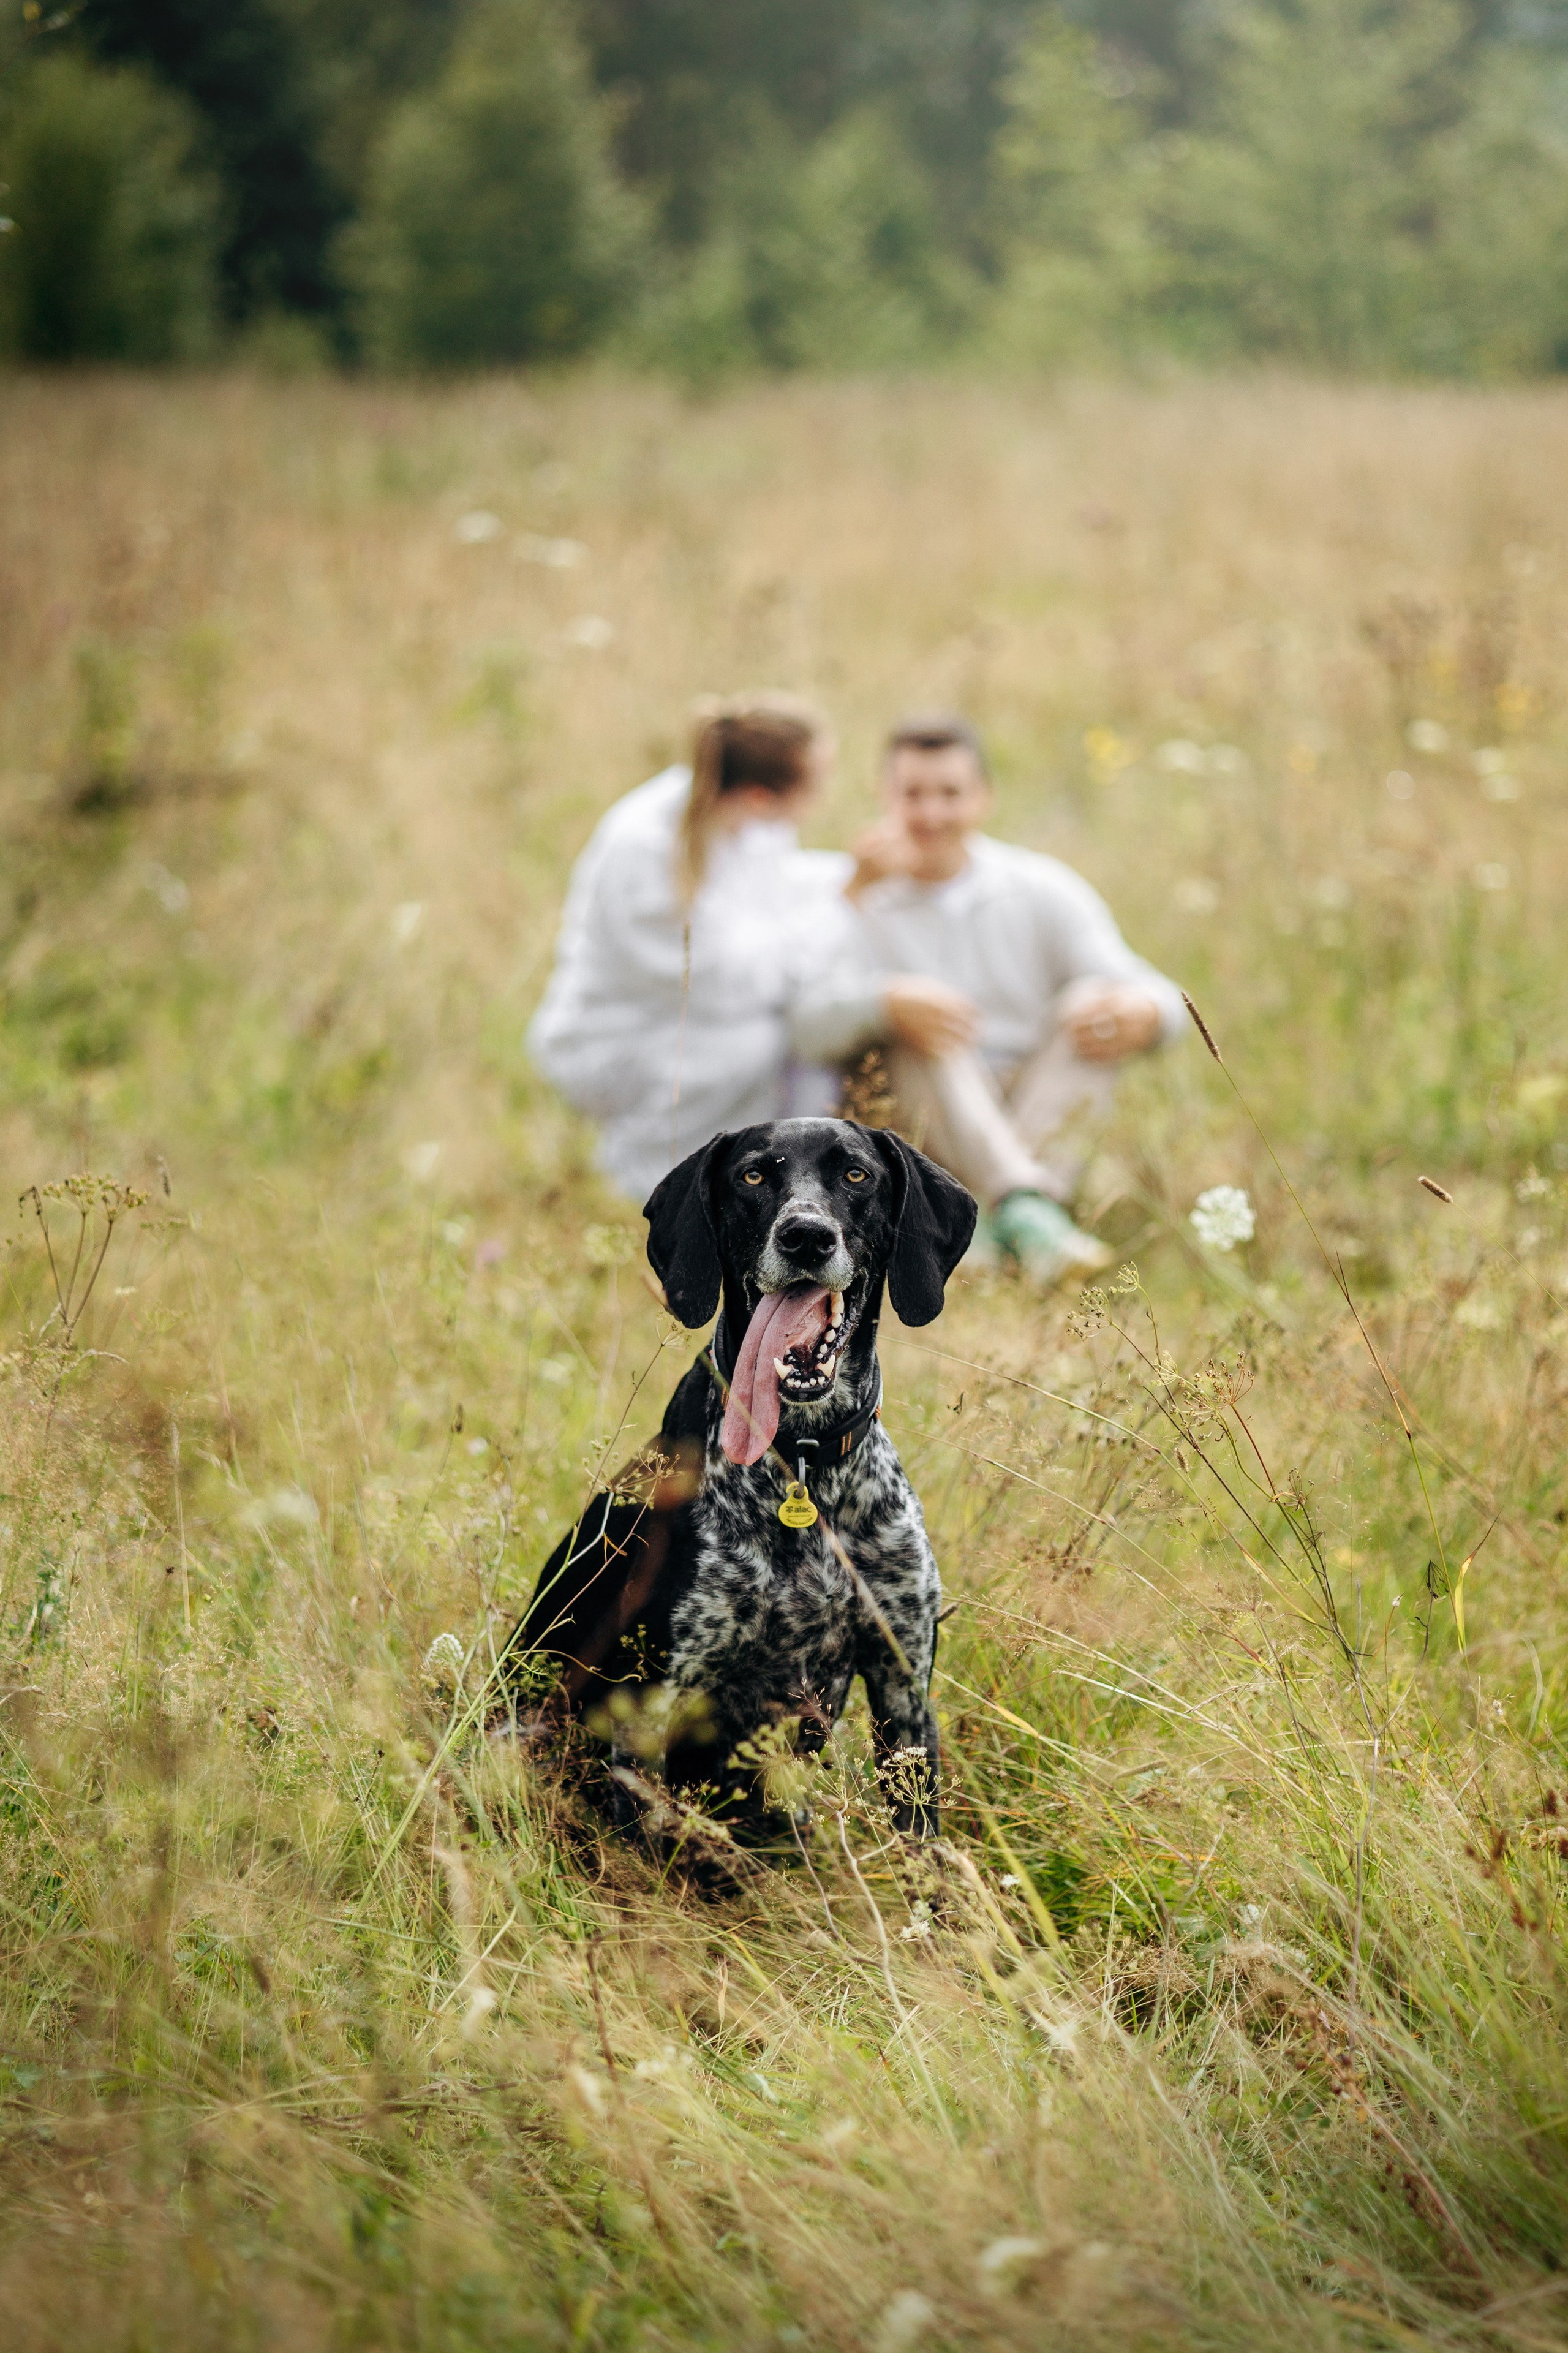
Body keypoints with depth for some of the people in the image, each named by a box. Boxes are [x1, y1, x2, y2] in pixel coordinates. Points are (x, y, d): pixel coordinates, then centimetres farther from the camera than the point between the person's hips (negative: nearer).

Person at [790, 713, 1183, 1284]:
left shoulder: (1042, 890, 8)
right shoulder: (863, 909, 5)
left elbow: (1158, 996, -4)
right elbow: (809, 1026, -14)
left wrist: (1144, 1012, -29)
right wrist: (885, 1002, -34)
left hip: (1048, 1112, 2)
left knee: (1091, 1000, -21)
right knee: (918, 1026, -26)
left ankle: (993, 1226, -43)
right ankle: (1023, 1212, -51)